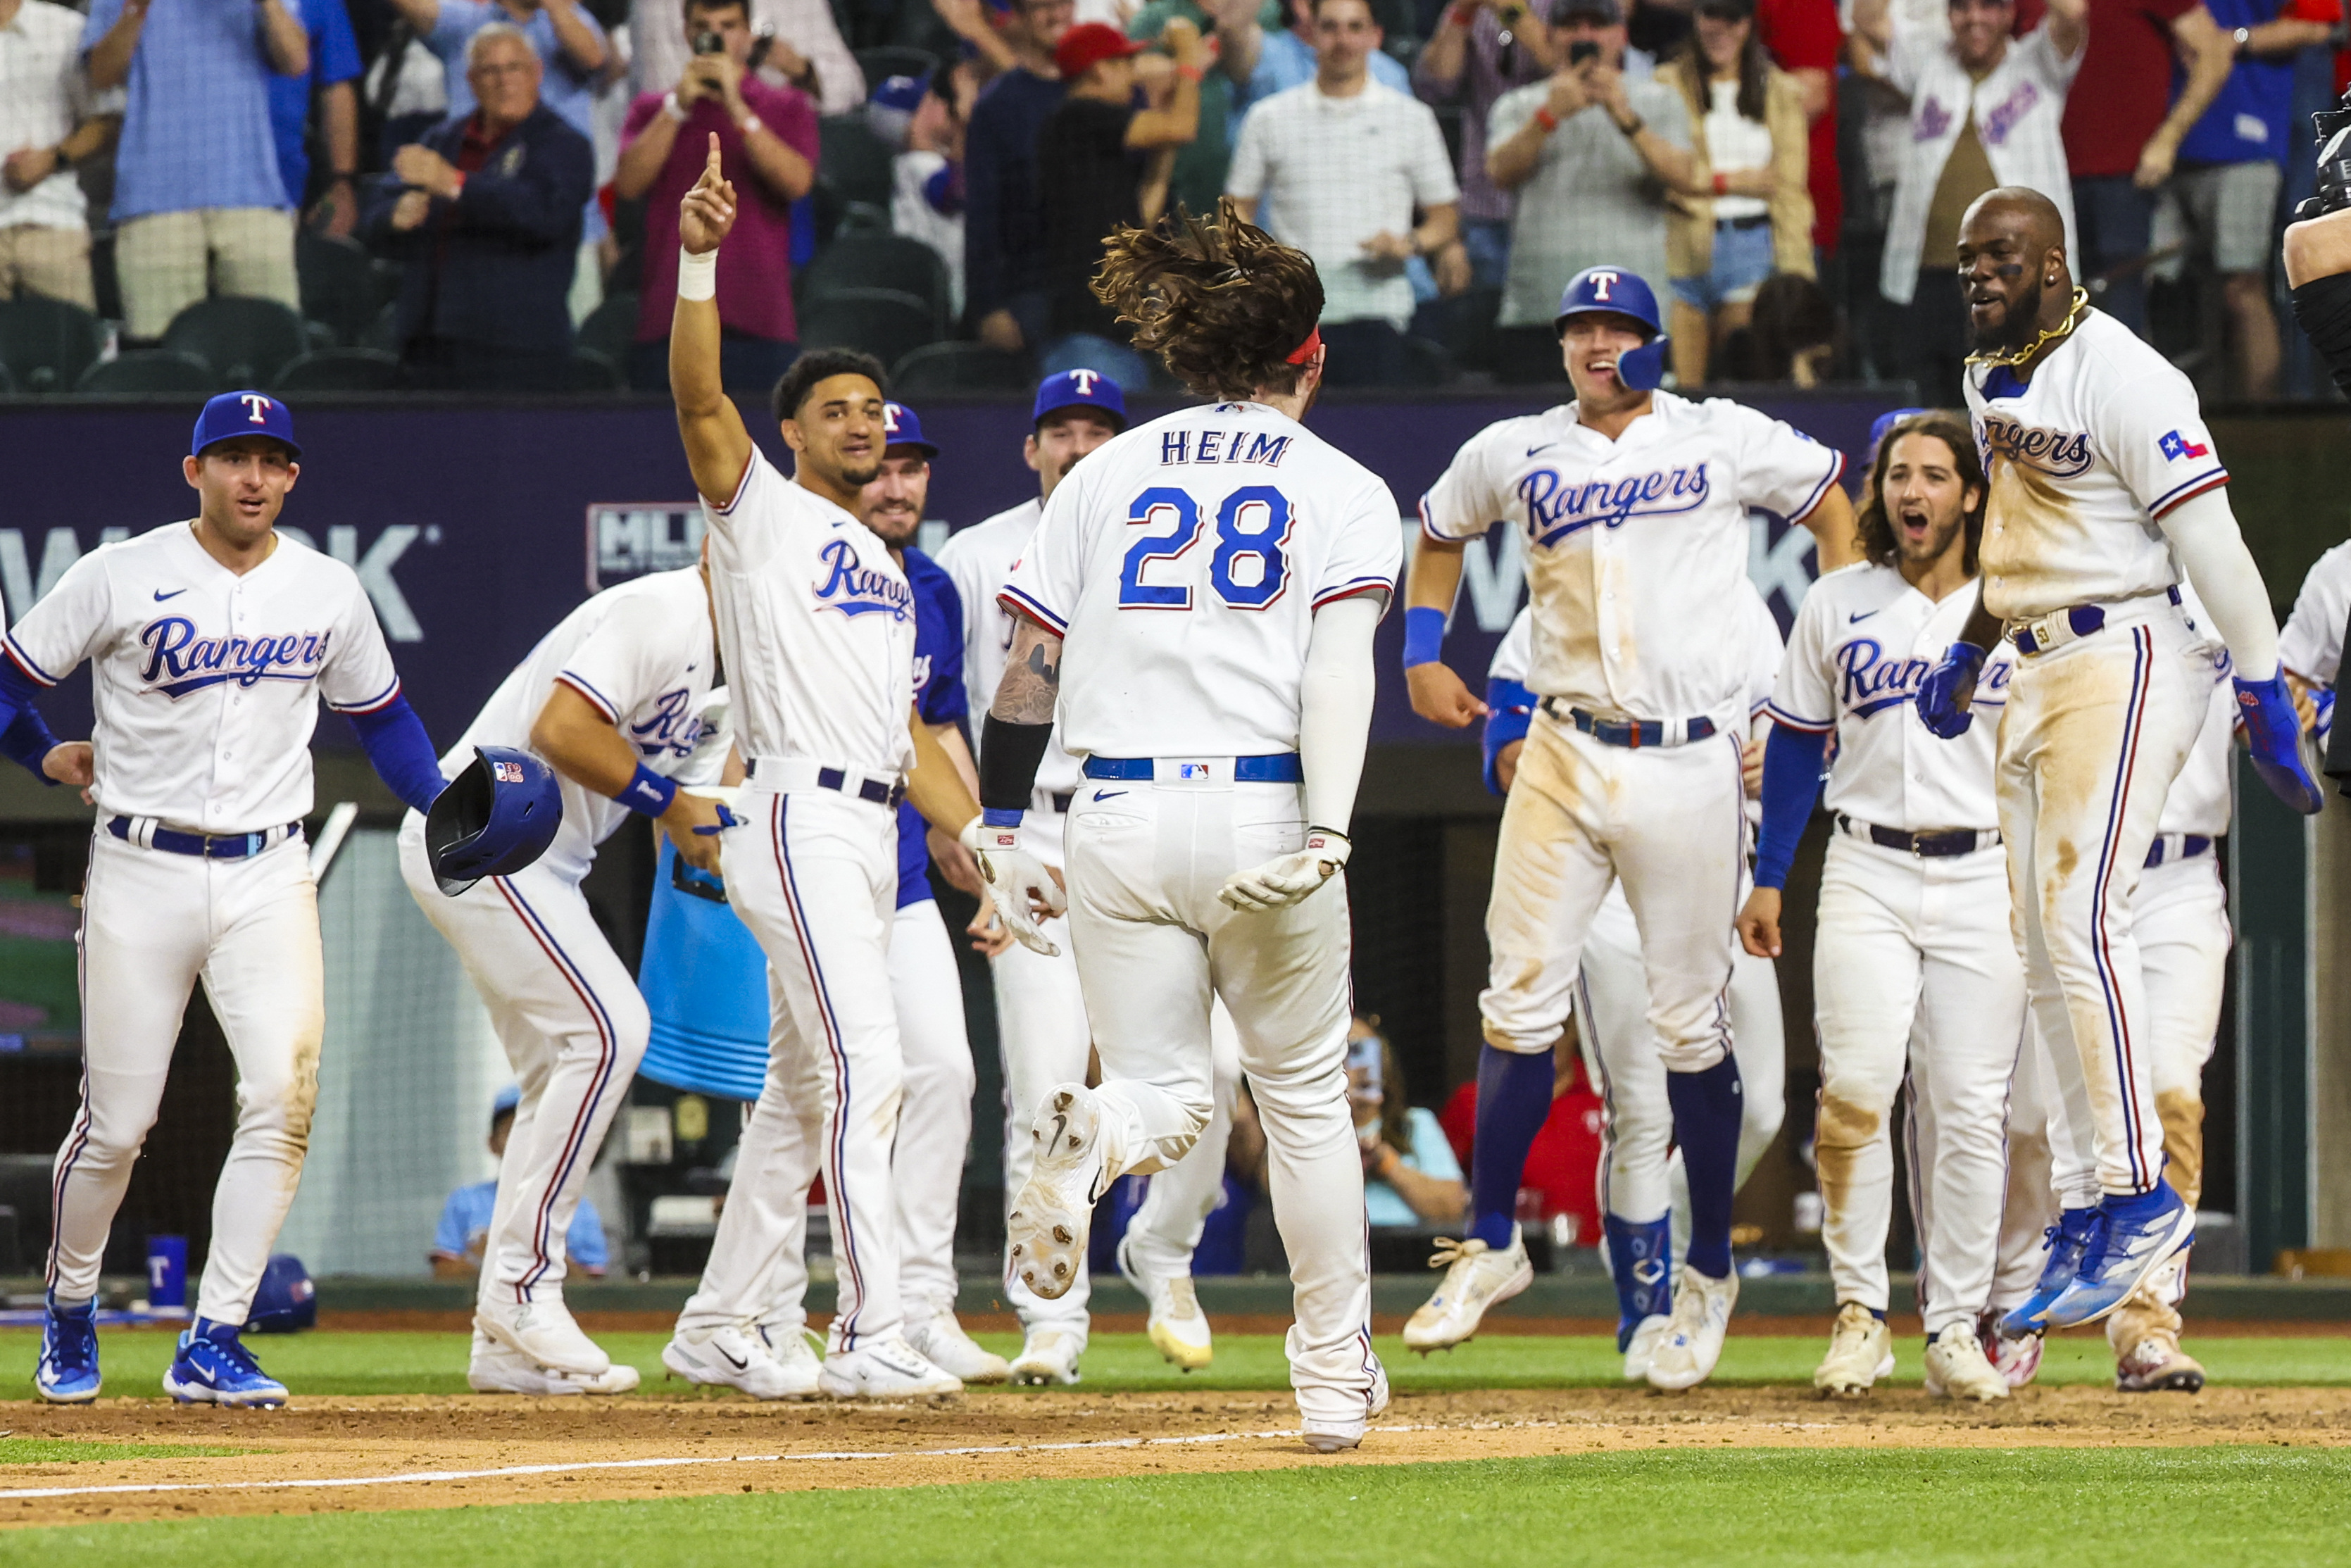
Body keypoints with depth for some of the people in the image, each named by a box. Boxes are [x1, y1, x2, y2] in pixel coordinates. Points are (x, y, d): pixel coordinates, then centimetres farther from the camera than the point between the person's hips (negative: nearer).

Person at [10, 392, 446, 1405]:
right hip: (142, 874, -2)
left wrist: (449, 815, 7)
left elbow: (381, 717, 18)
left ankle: (213, 1346, -11)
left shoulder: (329, 592, 7)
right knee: (117, 1122, 1)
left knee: (285, 1093, -16)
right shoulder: (118, 578, -3)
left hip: (269, 876, 2)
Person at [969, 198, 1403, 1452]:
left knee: (1166, 1091, 8)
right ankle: (1335, 1378, 16)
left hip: (1119, 823, 2)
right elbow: (1339, 666, -9)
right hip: (1263, 817, -2)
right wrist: (1326, 839, -19)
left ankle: (1092, 1136, -30)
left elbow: (1028, 666, 8)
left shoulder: (1106, 476, 13)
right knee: (1305, 1099, 14)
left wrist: (1001, 830, 12)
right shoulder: (1342, 491, 6)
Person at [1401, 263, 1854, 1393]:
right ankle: (1492, 1238, 10)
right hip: (1563, 759, 2)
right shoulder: (1512, 454, 8)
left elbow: (1830, 500, 15)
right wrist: (1422, 653, 13)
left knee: (1690, 1023, 2)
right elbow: (1437, 533, 26)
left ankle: (1710, 1270, 13)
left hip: (1690, 767, -2)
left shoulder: (1725, 440, 2)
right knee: (1521, 1004, -3)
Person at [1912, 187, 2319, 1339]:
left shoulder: (2120, 377, -14)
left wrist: (2263, 693, -20)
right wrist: (1969, 649, 25)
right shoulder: (1989, 382, 14)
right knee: (2047, 952, 6)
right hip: (2039, 677, 9)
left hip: (2122, 661, -9)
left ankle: (2140, 1195, -15)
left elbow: (2208, 539, -17)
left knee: (2080, 922, -17)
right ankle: (2085, 1211, 9)